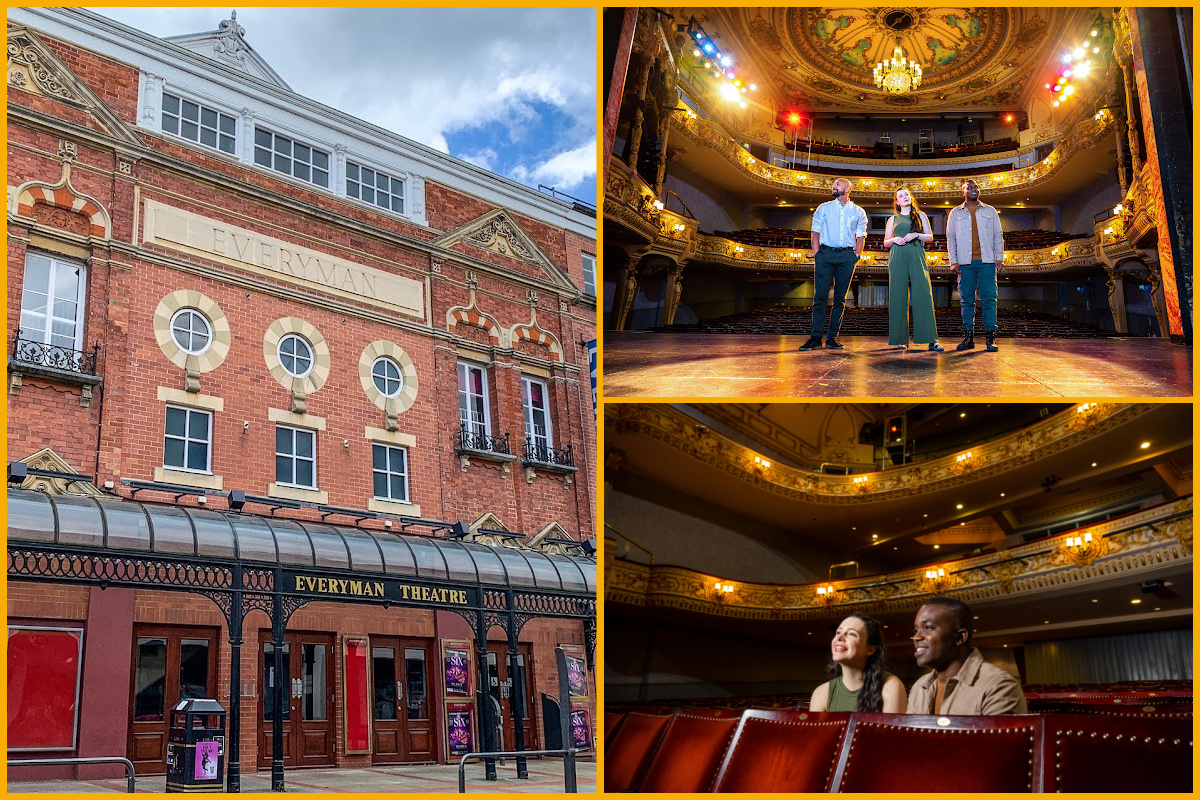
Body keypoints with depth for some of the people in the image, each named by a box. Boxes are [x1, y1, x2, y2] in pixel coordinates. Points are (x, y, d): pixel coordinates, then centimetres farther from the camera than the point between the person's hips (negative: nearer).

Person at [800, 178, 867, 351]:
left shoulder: (858, 212, 13)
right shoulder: (823, 208, 12)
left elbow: (860, 236, 12)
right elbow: (816, 232, 8)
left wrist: (856, 256, 0)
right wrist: (817, 255, -3)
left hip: (847, 256, 1)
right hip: (826, 253, -1)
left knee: (840, 298, 0)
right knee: (820, 296, -8)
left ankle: (832, 337, 4)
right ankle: (816, 337, -10)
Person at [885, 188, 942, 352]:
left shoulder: (920, 215, 17)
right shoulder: (893, 219, 18)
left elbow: (930, 237, 12)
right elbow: (885, 242, 18)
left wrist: (916, 235, -6)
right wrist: (894, 239, -3)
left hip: (917, 256, -1)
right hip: (898, 257, 1)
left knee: (924, 294, -12)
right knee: (898, 297, -6)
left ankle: (931, 340, -15)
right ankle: (900, 339, -2)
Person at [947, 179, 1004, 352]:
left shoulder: (990, 211, 15)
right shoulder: (955, 213, 14)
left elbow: (998, 235, 12)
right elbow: (950, 237, 10)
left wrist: (999, 257, 0)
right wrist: (953, 261, -1)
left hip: (986, 261, 0)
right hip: (965, 263, 0)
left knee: (988, 298, -5)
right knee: (967, 300, -1)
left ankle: (990, 337, -5)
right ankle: (968, 336, 2)